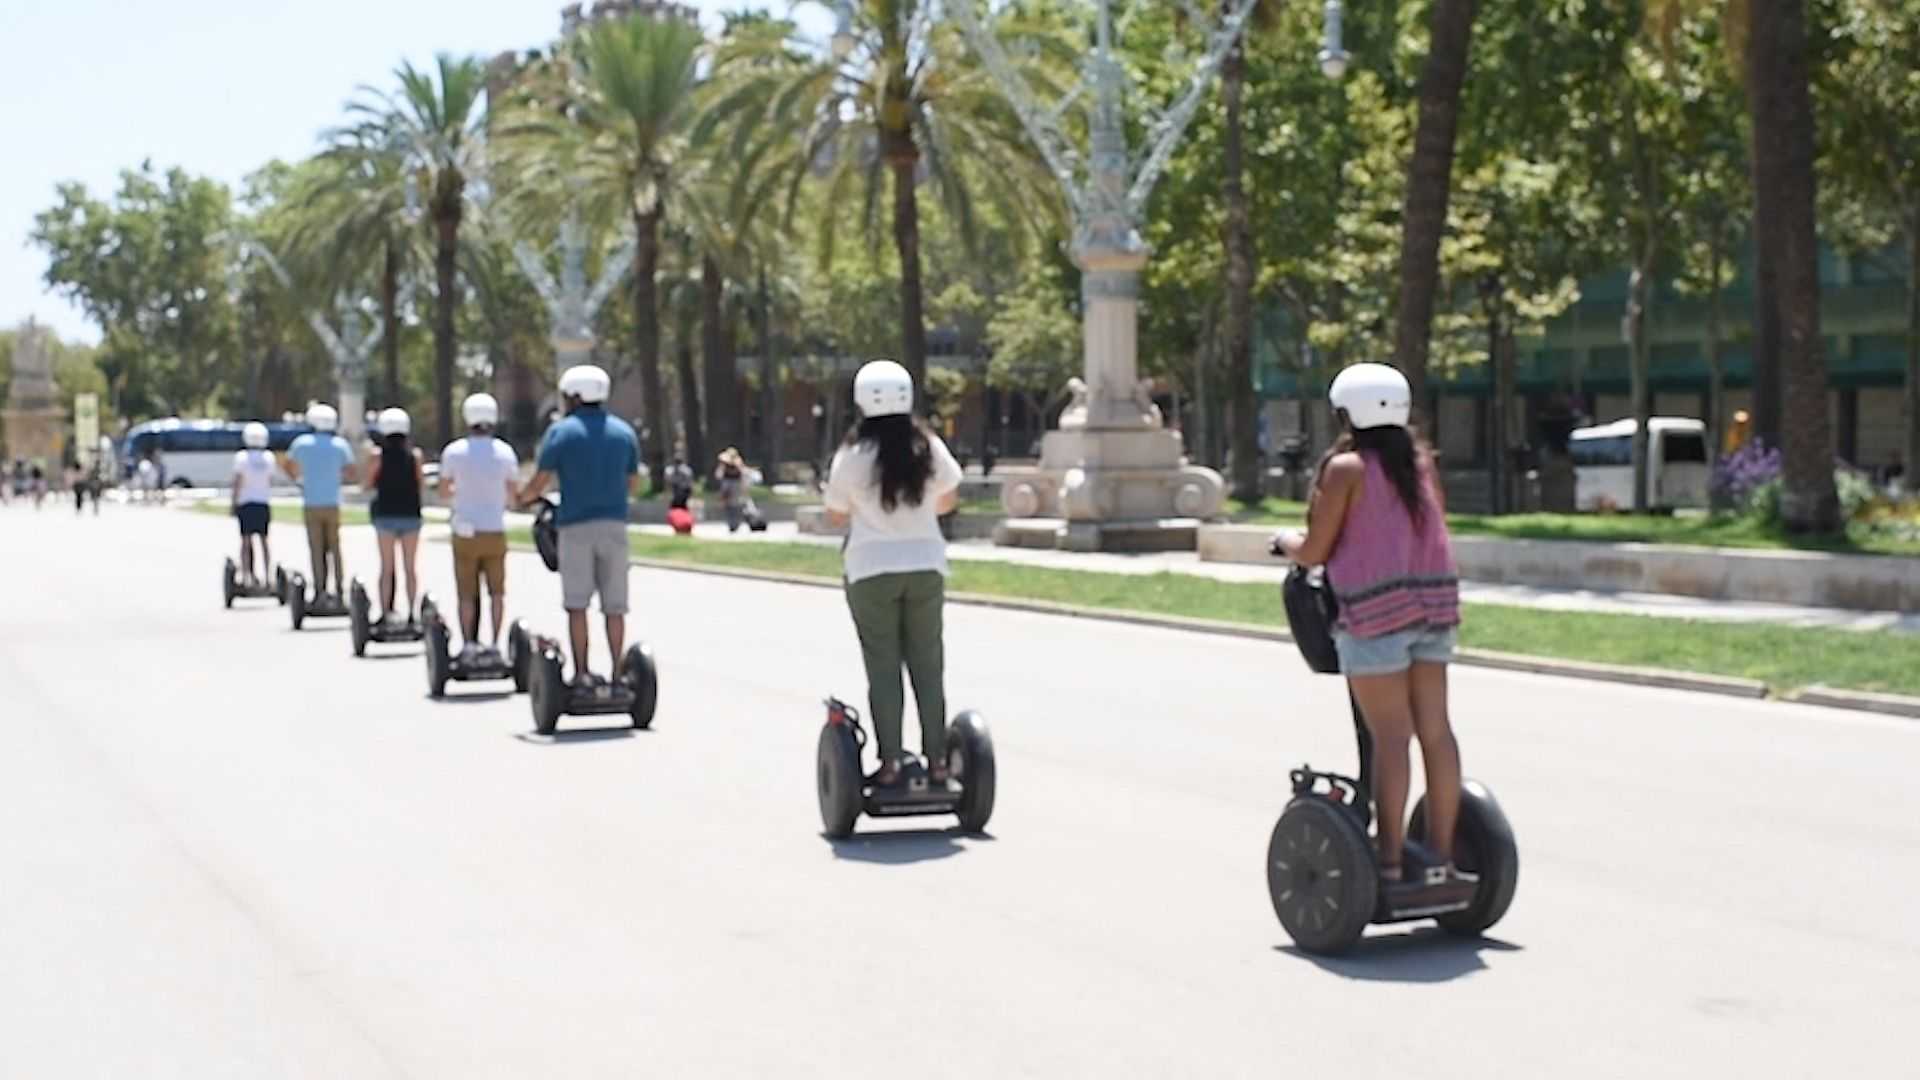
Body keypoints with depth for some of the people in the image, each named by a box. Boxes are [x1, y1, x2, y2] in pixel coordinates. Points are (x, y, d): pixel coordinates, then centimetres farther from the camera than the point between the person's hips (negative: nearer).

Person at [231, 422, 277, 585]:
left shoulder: (241, 457, -8)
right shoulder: (269, 457, 1)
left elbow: (237, 482, -10)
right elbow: (271, 481, 9)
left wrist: (234, 503, -5)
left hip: (245, 503, -3)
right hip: (264, 503, 3)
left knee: (245, 541, 1)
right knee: (264, 540, 10)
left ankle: (246, 574, -4)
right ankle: (266, 574, 9)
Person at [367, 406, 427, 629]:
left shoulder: (379, 455, -6)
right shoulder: (414, 455, -3)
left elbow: (369, 484, -2)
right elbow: (422, 483, 2)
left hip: (386, 514, -1)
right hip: (411, 513, 1)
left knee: (386, 567, 5)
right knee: (410, 567, 8)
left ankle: (385, 612, 0)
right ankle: (412, 613, 5)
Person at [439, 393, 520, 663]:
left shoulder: (454, 451, -4)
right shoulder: (505, 452, -1)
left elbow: (444, 491, 4)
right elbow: (511, 495, 5)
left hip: (465, 531, -1)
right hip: (495, 530, 1)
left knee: (467, 592, 5)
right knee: (497, 591, 10)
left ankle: (468, 644, 0)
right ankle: (494, 643, 7)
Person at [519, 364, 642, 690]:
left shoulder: (561, 432, -2)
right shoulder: (624, 432, 9)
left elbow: (539, 483, -2)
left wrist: (522, 498, 18)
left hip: (576, 526, -3)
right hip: (614, 525, 3)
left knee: (577, 604, 2)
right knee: (614, 605, 4)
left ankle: (581, 672, -4)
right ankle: (617, 672, 2)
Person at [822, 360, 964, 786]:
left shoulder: (852, 456, -9)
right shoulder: (929, 448, -1)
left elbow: (836, 516, 2)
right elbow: (947, 499, 14)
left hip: (871, 570, -2)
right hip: (926, 566, 2)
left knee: (883, 667, 3)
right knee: (928, 665, 8)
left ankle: (890, 761, 0)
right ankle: (936, 759, 8)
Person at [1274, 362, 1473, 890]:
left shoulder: (1346, 467, -6)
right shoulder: (1420, 461, 11)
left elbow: (1315, 552, -4)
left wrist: (1285, 541, 16)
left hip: (1376, 608, -6)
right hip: (1433, 601, 6)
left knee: (1390, 736, -5)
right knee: (1435, 728, 7)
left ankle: (1391, 860, -3)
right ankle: (1443, 855, 10)